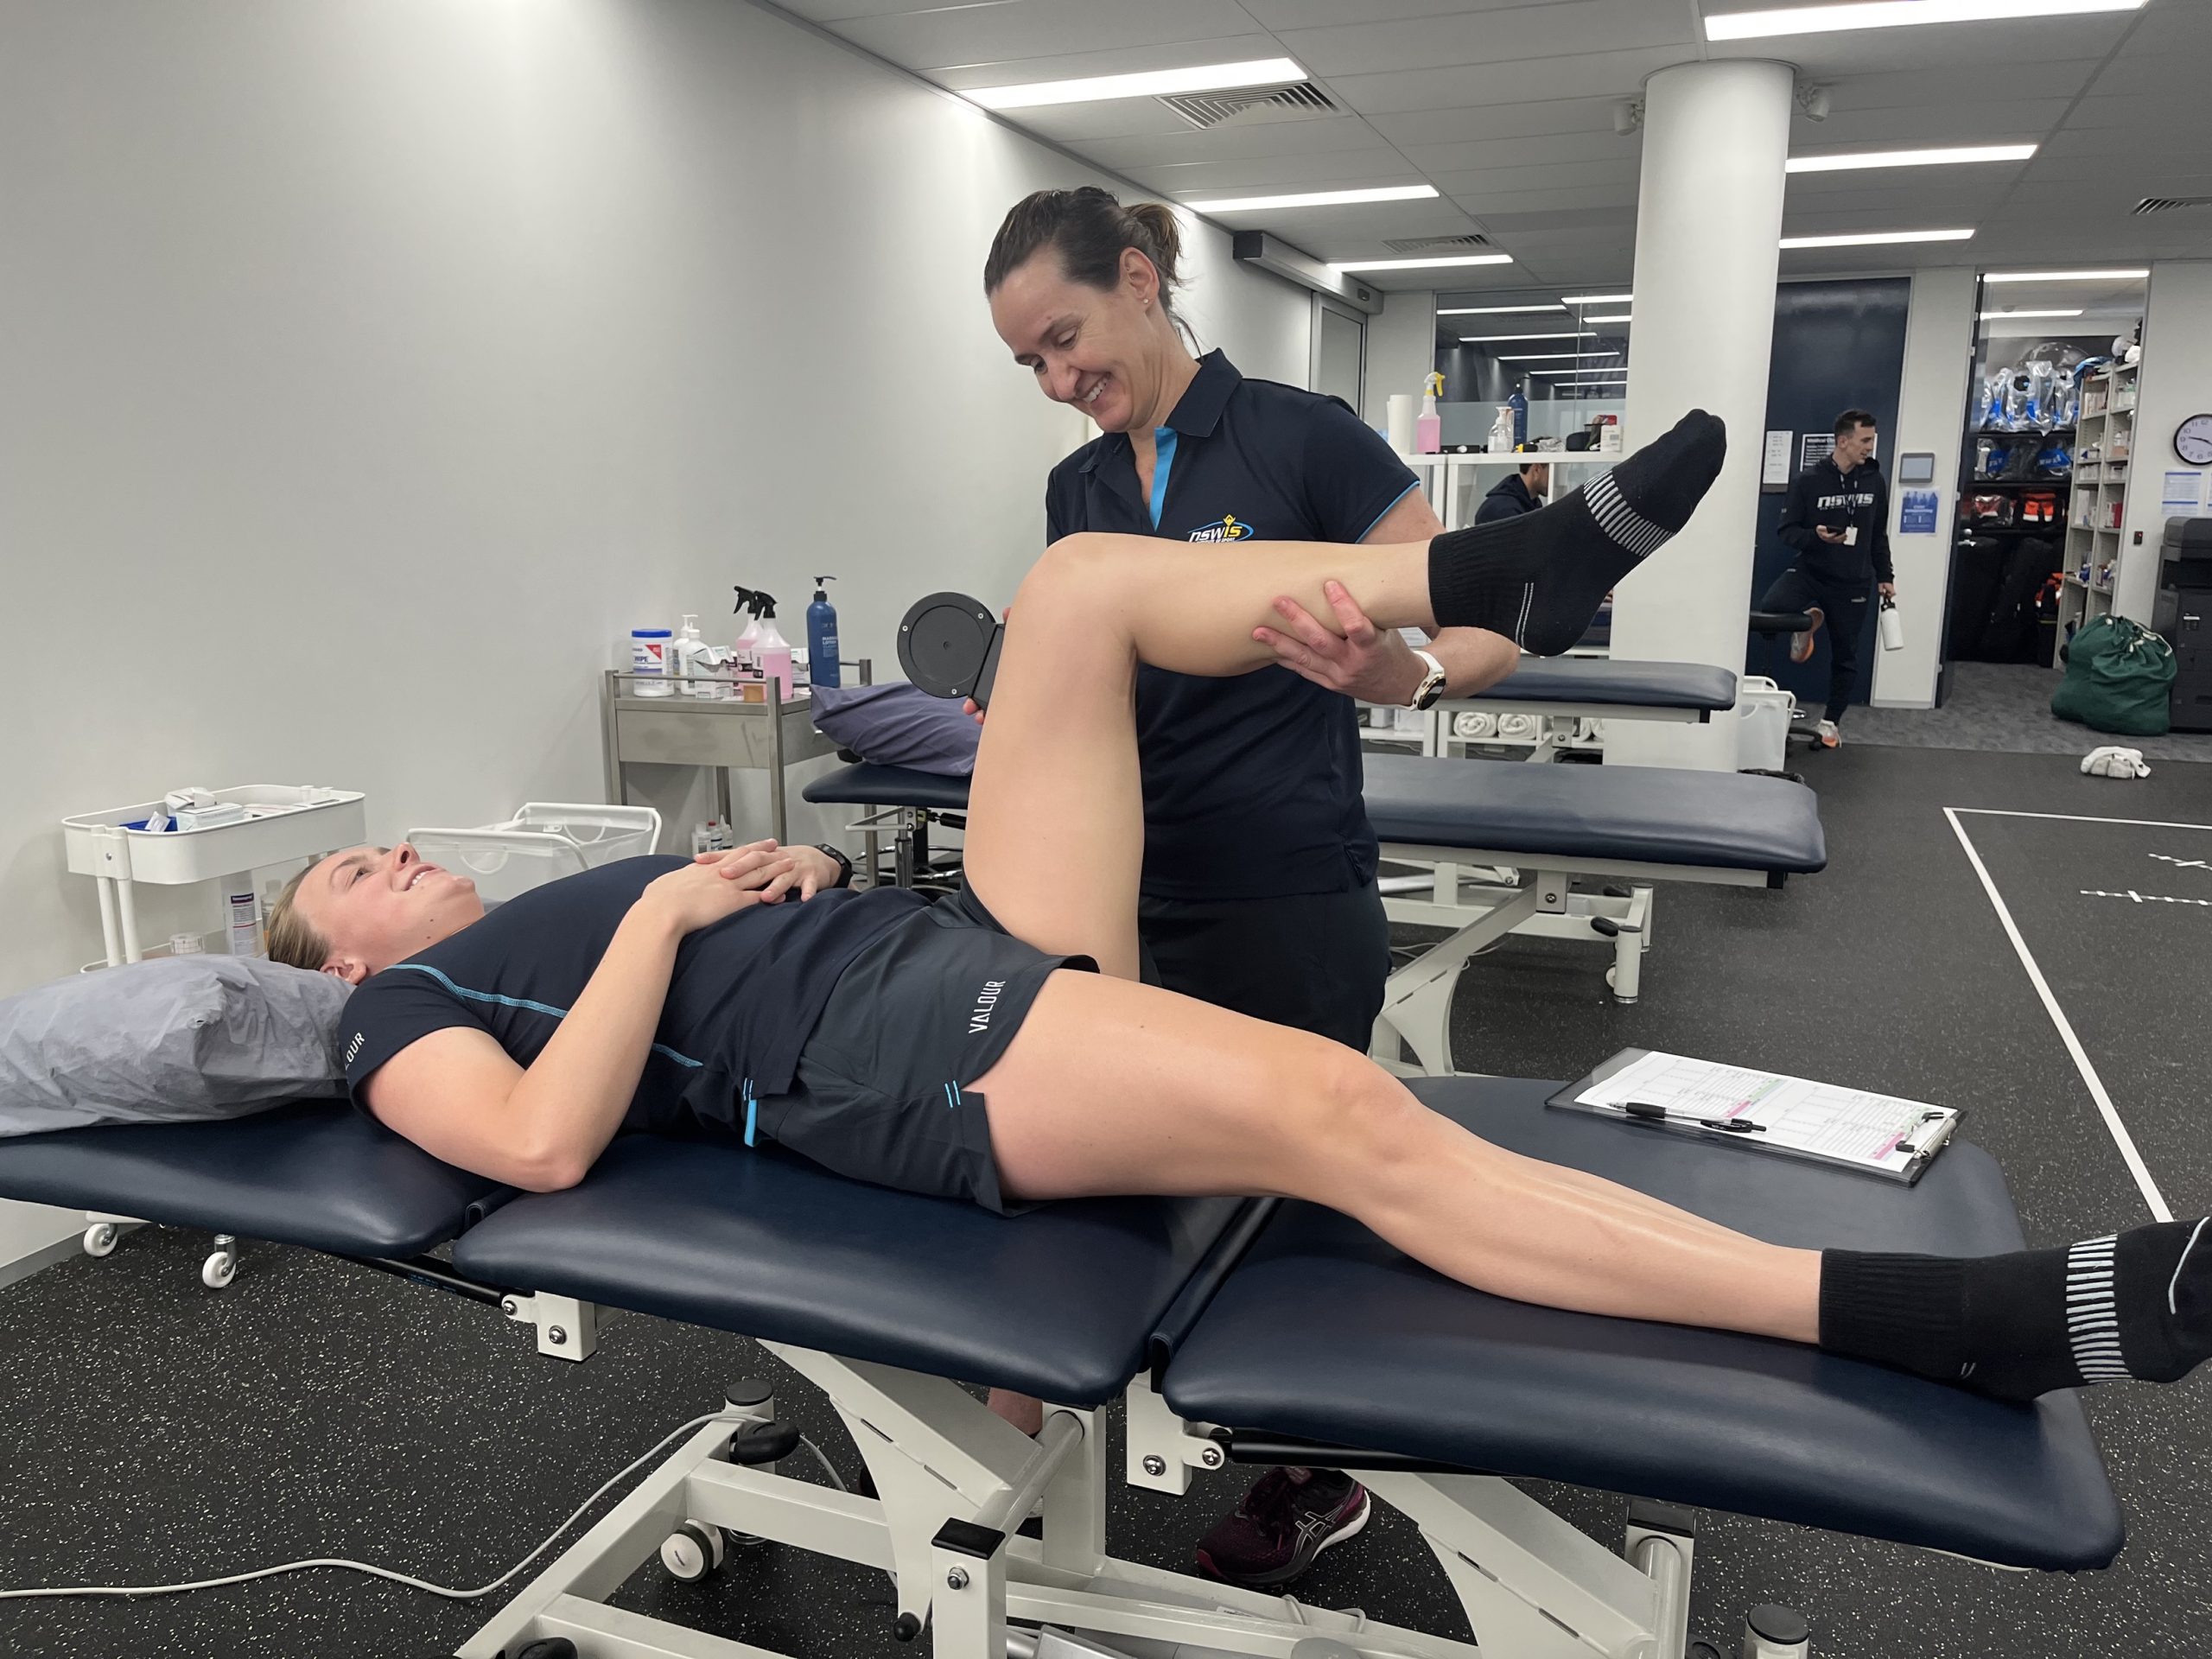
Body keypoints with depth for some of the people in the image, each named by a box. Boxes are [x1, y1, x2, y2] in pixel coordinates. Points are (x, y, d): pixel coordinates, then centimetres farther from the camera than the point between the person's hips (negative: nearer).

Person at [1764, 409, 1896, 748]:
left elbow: (1879, 535, 13)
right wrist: (1815, 536, -25)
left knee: (1845, 657, 7)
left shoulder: (1874, 481, 3)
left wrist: (1884, 576, 13)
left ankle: (1831, 721, 26)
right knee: (1770, 607, -30)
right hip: (1810, 571, -2)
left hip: (1852, 583, 2)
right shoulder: (1808, 480, -9)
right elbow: (1787, 530, -6)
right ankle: (1807, 620, 4)